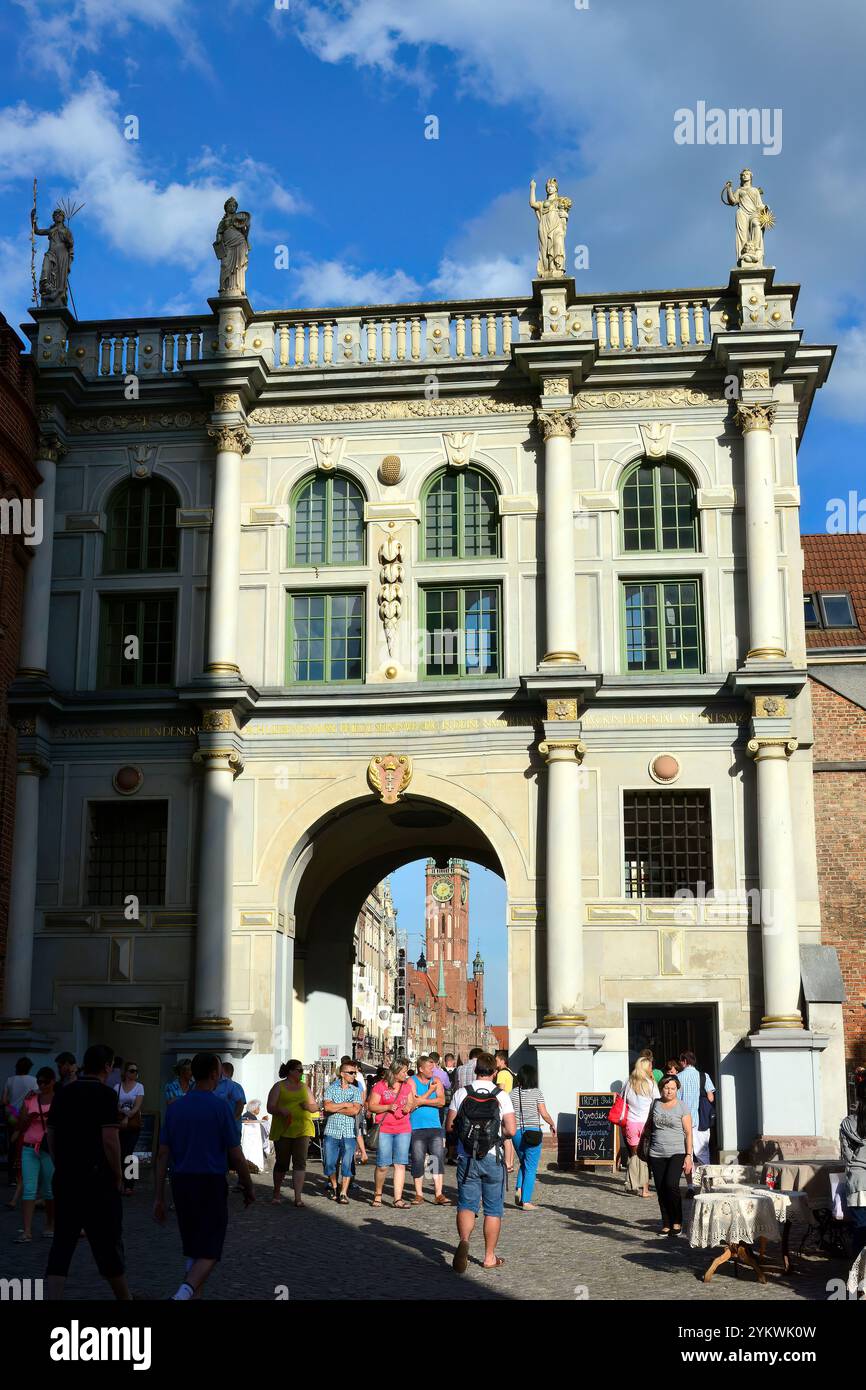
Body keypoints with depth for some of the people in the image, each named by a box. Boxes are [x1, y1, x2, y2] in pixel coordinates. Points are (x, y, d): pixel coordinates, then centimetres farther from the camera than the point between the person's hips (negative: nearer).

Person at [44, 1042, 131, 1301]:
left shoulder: (62, 1093, 8)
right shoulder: (105, 1094, -12)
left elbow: (51, 1137, 12)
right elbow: (110, 1139, -18)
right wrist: (118, 1176, -7)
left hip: (64, 1179, 5)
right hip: (97, 1179, -5)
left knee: (62, 1245, 6)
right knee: (107, 1243, 8)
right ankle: (124, 1297, 23)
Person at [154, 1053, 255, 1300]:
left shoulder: (175, 1108, 6)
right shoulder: (220, 1107, -9)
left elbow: (163, 1154, 5)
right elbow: (236, 1156, -7)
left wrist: (159, 1197, 9)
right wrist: (249, 1189, 6)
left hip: (180, 1184, 5)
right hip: (211, 1184, -5)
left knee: (192, 1251, 18)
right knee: (208, 1253, -4)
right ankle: (184, 1293, -26)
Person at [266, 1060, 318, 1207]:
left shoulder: (304, 1087, 15)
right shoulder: (279, 1086, 2)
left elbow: (315, 1107, 17)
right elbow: (270, 1107, -3)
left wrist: (308, 1106, -5)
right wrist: (281, 1110, -23)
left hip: (302, 1130, 3)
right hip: (283, 1130, -3)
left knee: (300, 1163, -6)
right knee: (282, 1163, 6)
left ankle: (298, 1197, -6)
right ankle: (276, 1193, 25)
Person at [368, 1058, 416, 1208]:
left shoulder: (407, 1086, 13)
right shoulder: (380, 1086, -1)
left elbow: (411, 1105, 21)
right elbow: (371, 1106, -3)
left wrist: (409, 1107, -2)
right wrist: (388, 1107, -14)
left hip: (403, 1130, 4)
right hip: (384, 1130, -4)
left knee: (400, 1164, -1)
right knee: (383, 1165, -4)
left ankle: (398, 1199, 1)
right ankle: (378, 1193, 18)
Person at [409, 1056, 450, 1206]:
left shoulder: (436, 1081, 9)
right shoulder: (412, 1082, -1)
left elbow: (441, 1102, -3)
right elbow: (413, 1103, -13)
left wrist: (422, 1100, -12)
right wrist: (430, 1091, -8)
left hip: (435, 1127, 3)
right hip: (416, 1128, -3)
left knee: (438, 1159, -3)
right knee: (418, 1161, 1)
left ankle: (438, 1194, 0)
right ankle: (419, 1195, 11)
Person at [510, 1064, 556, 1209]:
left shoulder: (512, 1093, 1)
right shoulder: (536, 1093, -7)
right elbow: (544, 1114, -8)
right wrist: (552, 1125, 10)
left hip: (517, 1132, 4)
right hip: (533, 1132, -3)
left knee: (523, 1163, 23)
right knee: (531, 1168, 3)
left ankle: (519, 1189, 3)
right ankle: (526, 1201, 0)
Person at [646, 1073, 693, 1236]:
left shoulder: (682, 1107, 0)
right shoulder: (655, 1104, 9)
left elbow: (688, 1133, -1)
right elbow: (648, 1124, 22)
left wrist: (688, 1155, -8)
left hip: (677, 1153, -4)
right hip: (657, 1154, 4)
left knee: (671, 1184, -19)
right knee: (661, 1190, 3)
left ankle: (677, 1222, -4)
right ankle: (666, 1224, 15)